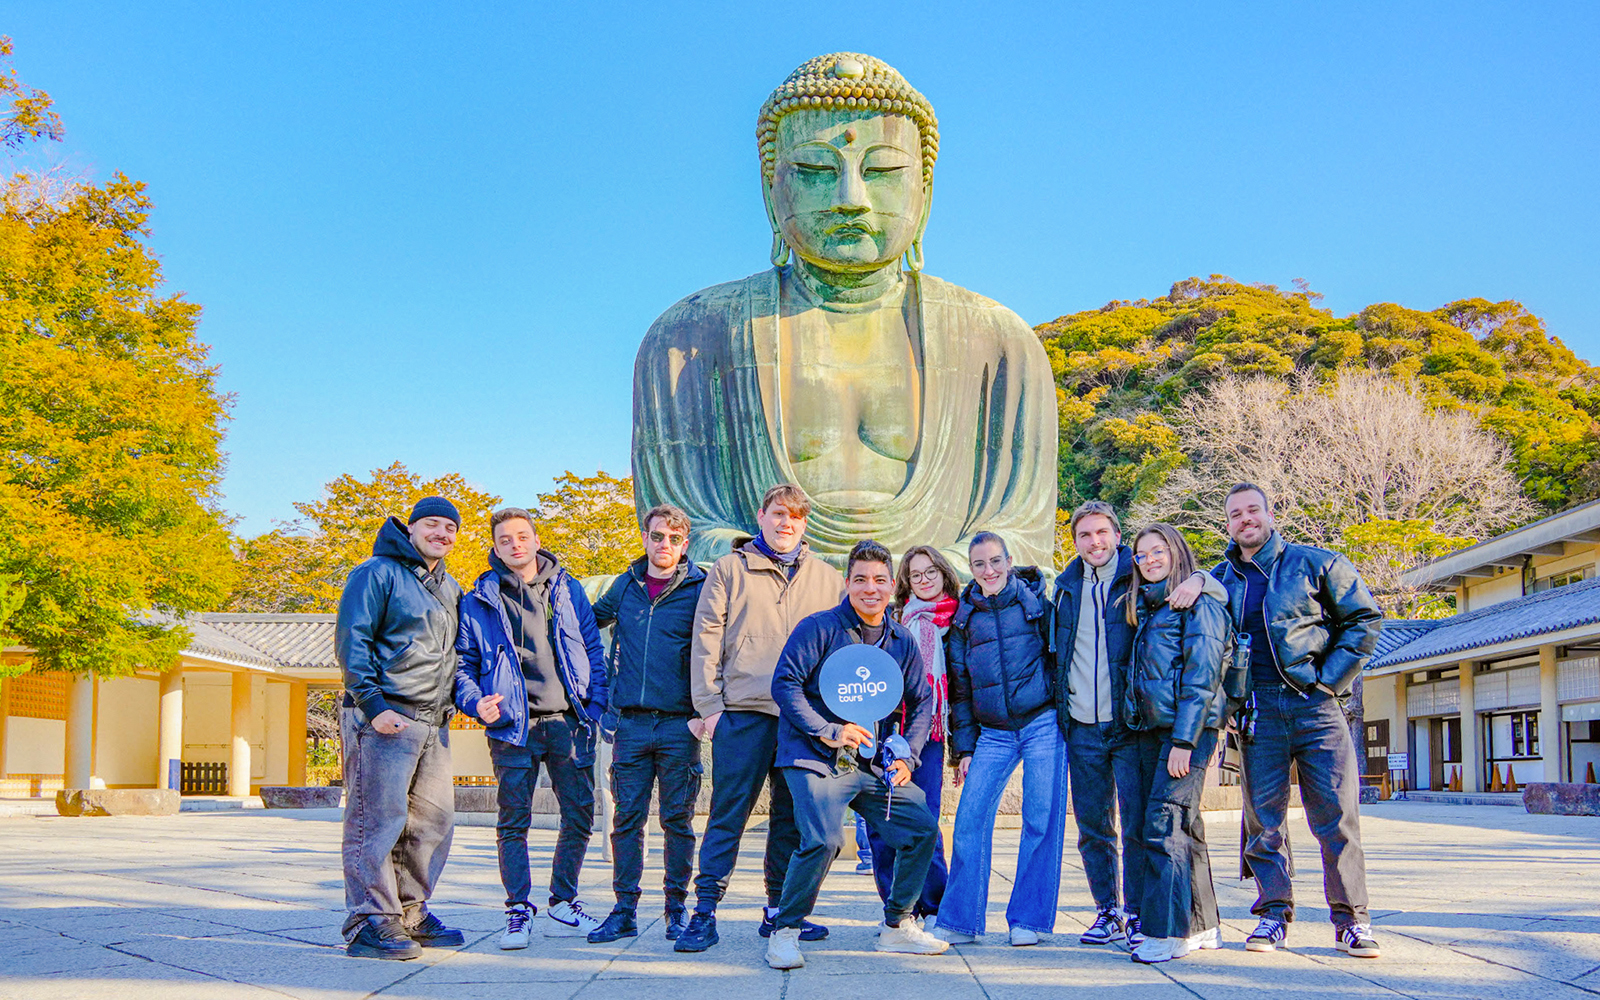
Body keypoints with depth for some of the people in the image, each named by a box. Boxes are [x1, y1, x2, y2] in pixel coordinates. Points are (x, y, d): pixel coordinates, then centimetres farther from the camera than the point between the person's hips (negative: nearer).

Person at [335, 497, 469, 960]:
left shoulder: (450, 589, 21)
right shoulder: (378, 574, -3)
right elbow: (351, 641, -10)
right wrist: (373, 704, -17)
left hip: (433, 723, 8)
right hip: (383, 720, -8)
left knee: (433, 819, 9)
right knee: (378, 819, -8)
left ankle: (409, 913, 20)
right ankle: (369, 924, -5)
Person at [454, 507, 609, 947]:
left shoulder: (568, 590, 11)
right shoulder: (480, 600, 6)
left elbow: (594, 651, 12)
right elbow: (463, 662, 7)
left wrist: (595, 706, 1)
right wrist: (475, 701, -12)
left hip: (568, 722, 2)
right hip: (513, 726, -2)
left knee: (579, 816, 4)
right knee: (513, 822, 0)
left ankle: (562, 906, 17)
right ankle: (518, 912, 9)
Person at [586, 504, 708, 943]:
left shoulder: (699, 588, 1)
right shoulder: (625, 586, 10)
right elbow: (590, 621, 26)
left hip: (679, 723, -2)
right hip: (631, 722, 3)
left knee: (678, 819, 2)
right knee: (627, 817, 3)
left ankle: (677, 908, 12)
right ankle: (624, 910, 10)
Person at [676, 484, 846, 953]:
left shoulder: (828, 580, 14)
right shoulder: (729, 570, 7)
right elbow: (706, 641, 3)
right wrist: (709, 705, -4)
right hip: (743, 712, -3)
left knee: (792, 817, 7)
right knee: (728, 814, -4)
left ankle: (779, 910, 17)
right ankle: (705, 912, -1)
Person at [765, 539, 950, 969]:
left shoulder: (901, 641, 10)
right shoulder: (819, 628, -7)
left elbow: (921, 701, 18)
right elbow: (784, 683, -11)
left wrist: (907, 756, 5)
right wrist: (828, 732, -18)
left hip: (874, 766, 6)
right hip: (815, 760, -6)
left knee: (923, 827, 1)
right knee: (823, 839, -25)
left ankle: (896, 927, 19)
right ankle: (785, 932, -6)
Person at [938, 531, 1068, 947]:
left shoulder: (1034, 601, 1)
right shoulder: (964, 618, 10)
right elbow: (959, 687, 13)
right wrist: (964, 748, 9)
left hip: (1043, 725, -3)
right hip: (993, 733, 3)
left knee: (1041, 820, -4)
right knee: (969, 819, -6)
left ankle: (1029, 918, 8)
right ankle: (959, 920, 3)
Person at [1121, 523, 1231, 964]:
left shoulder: (1200, 602, -5)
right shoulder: (1147, 608, 21)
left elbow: (1202, 675, -13)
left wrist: (1184, 739, -18)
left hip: (1189, 725, -8)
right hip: (1151, 728, 8)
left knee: (1165, 823, -14)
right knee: (1184, 826, 9)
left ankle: (1168, 932, -13)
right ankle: (1201, 925, 15)